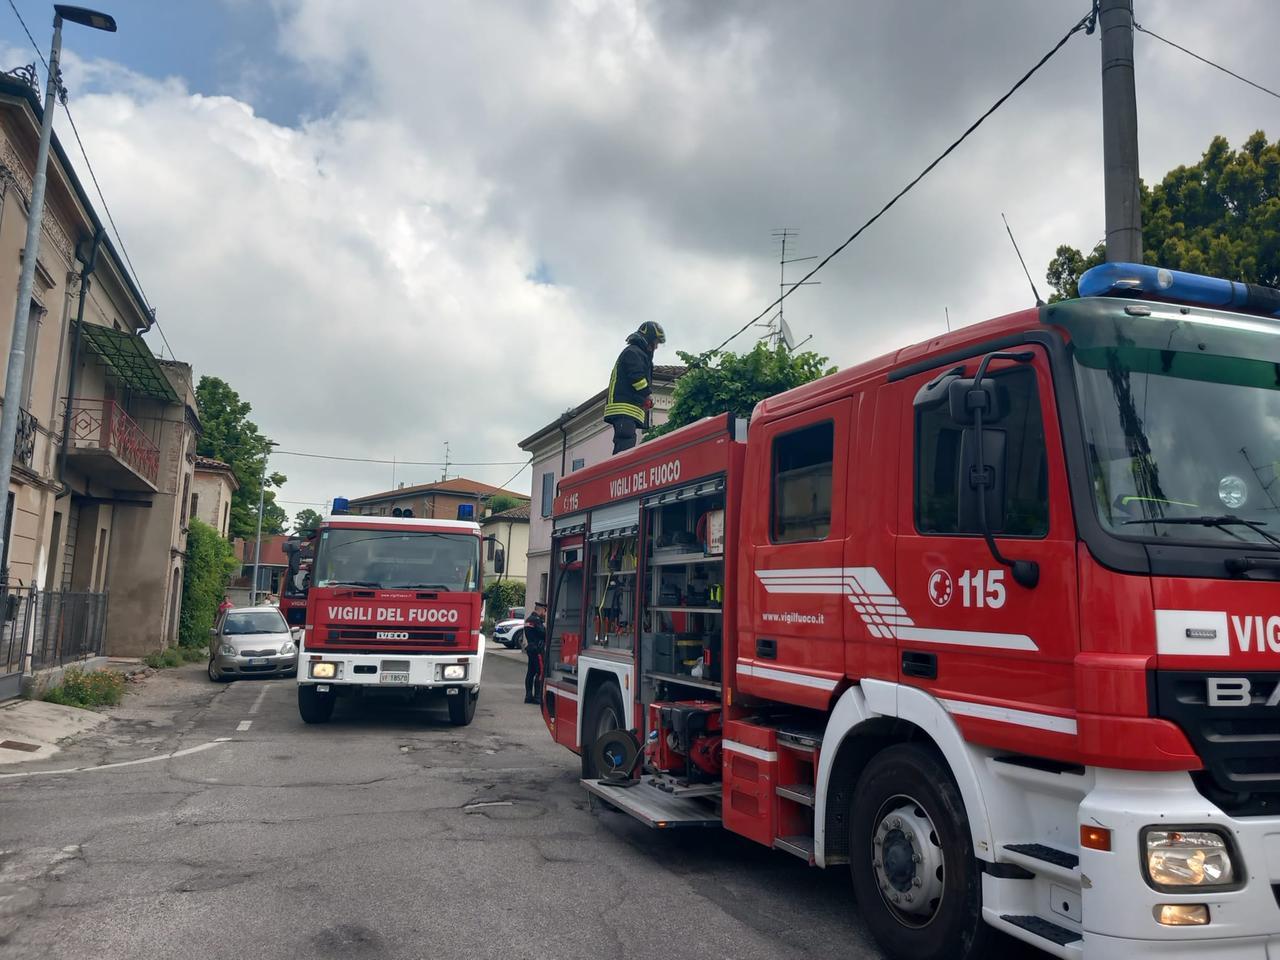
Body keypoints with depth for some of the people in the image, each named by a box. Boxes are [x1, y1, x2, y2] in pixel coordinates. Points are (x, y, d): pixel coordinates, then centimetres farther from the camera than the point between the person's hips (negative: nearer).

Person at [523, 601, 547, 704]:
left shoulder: (529, 619, 17)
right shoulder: (536, 619, -15)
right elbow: (544, 633, -20)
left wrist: (543, 620, 11)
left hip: (530, 648, 10)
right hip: (537, 649, -10)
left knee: (530, 672, 11)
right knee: (540, 673, -8)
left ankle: (529, 696, 14)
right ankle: (537, 696, -9)